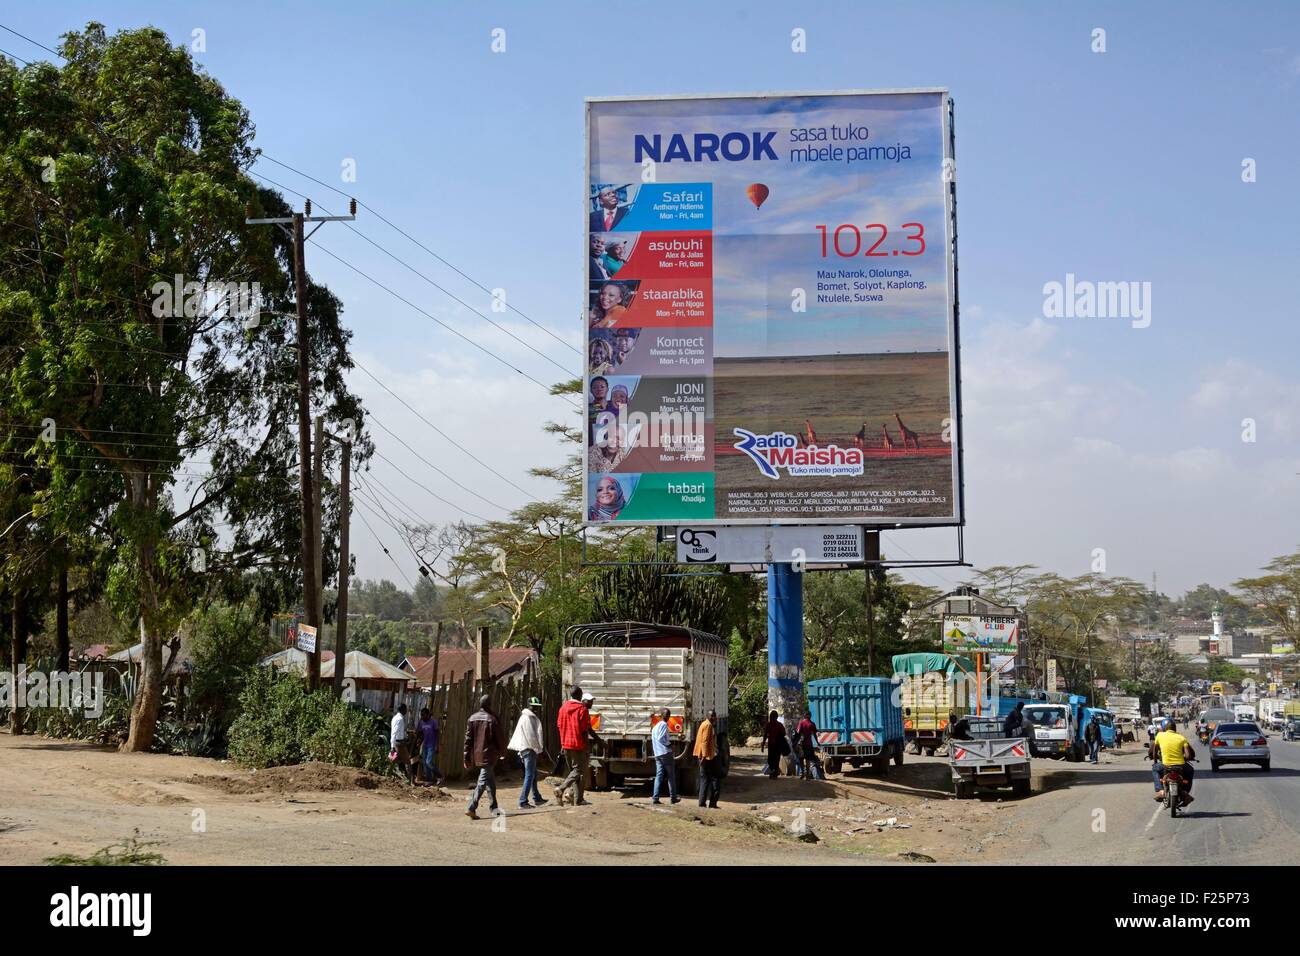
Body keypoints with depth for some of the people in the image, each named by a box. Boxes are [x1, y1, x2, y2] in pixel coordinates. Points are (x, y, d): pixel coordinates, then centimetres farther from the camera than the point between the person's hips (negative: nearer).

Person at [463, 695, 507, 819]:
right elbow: (500, 738, -6)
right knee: (483, 781, -6)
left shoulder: (472, 718, 5)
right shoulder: (492, 719, -10)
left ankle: (493, 807, 26)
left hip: (476, 756, 6)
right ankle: (471, 808, -17)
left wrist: (467, 758, 8)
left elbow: (468, 739, 5)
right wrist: (502, 752, 12)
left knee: (490, 781, 19)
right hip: (489, 755, -6)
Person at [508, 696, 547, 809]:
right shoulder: (527, 718, -15)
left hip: (531, 749, 11)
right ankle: (523, 802, -11)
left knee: (533, 774, 18)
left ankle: (537, 799, 29)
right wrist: (538, 748, -12)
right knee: (529, 775, -10)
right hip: (529, 749, -11)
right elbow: (530, 736, -19)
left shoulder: (532, 718, 18)